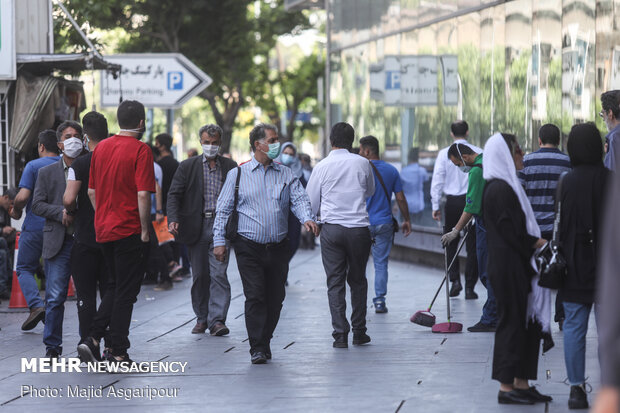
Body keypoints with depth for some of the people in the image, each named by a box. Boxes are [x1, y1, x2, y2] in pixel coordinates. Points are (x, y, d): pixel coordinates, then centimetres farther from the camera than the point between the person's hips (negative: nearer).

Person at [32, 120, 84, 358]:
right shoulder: (47, 173, 10)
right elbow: (37, 205, 4)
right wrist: (61, 212, -12)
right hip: (58, 243, 0)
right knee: (55, 296, -5)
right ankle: (52, 345, 2)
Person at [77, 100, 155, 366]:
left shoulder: (101, 148, 8)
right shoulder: (140, 150, -12)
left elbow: (92, 191, 12)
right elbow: (143, 195, -18)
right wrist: (144, 229, -10)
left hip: (103, 231, 6)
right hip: (129, 231, -6)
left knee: (115, 287, 18)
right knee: (126, 292, 0)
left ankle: (93, 339, 5)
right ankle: (118, 354, 1)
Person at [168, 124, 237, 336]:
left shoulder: (230, 167, 8)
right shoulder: (188, 167, 7)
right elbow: (174, 195, 1)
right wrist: (173, 219, -15)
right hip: (197, 227, 1)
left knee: (219, 274, -10)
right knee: (199, 275, 6)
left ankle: (217, 320, -11)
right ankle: (202, 318, 17)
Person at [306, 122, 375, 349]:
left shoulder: (322, 167, -2)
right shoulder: (362, 164, 1)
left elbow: (311, 203, 5)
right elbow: (371, 191, 20)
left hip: (331, 229, -1)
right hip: (359, 227, 1)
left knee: (335, 283, 3)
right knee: (358, 281, 15)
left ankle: (340, 334, -2)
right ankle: (359, 332, 16)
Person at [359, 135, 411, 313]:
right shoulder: (391, 170, 4)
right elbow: (401, 199, 5)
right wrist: (407, 220, 15)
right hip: (384, 224, 3)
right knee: (381, 264, 6)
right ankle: (379, 301, 1)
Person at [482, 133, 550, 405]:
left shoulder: (506, 186, 16)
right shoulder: (500, 189, -16)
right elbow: (512, 232, -20)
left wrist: (539, 244, 8)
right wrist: (545, 245, -12)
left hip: (516, 267, 10)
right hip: (508, 267, -10)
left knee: (527, 323, 11)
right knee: (511, 323, -5)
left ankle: (521, 384, 15)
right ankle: (506, 387, 1)